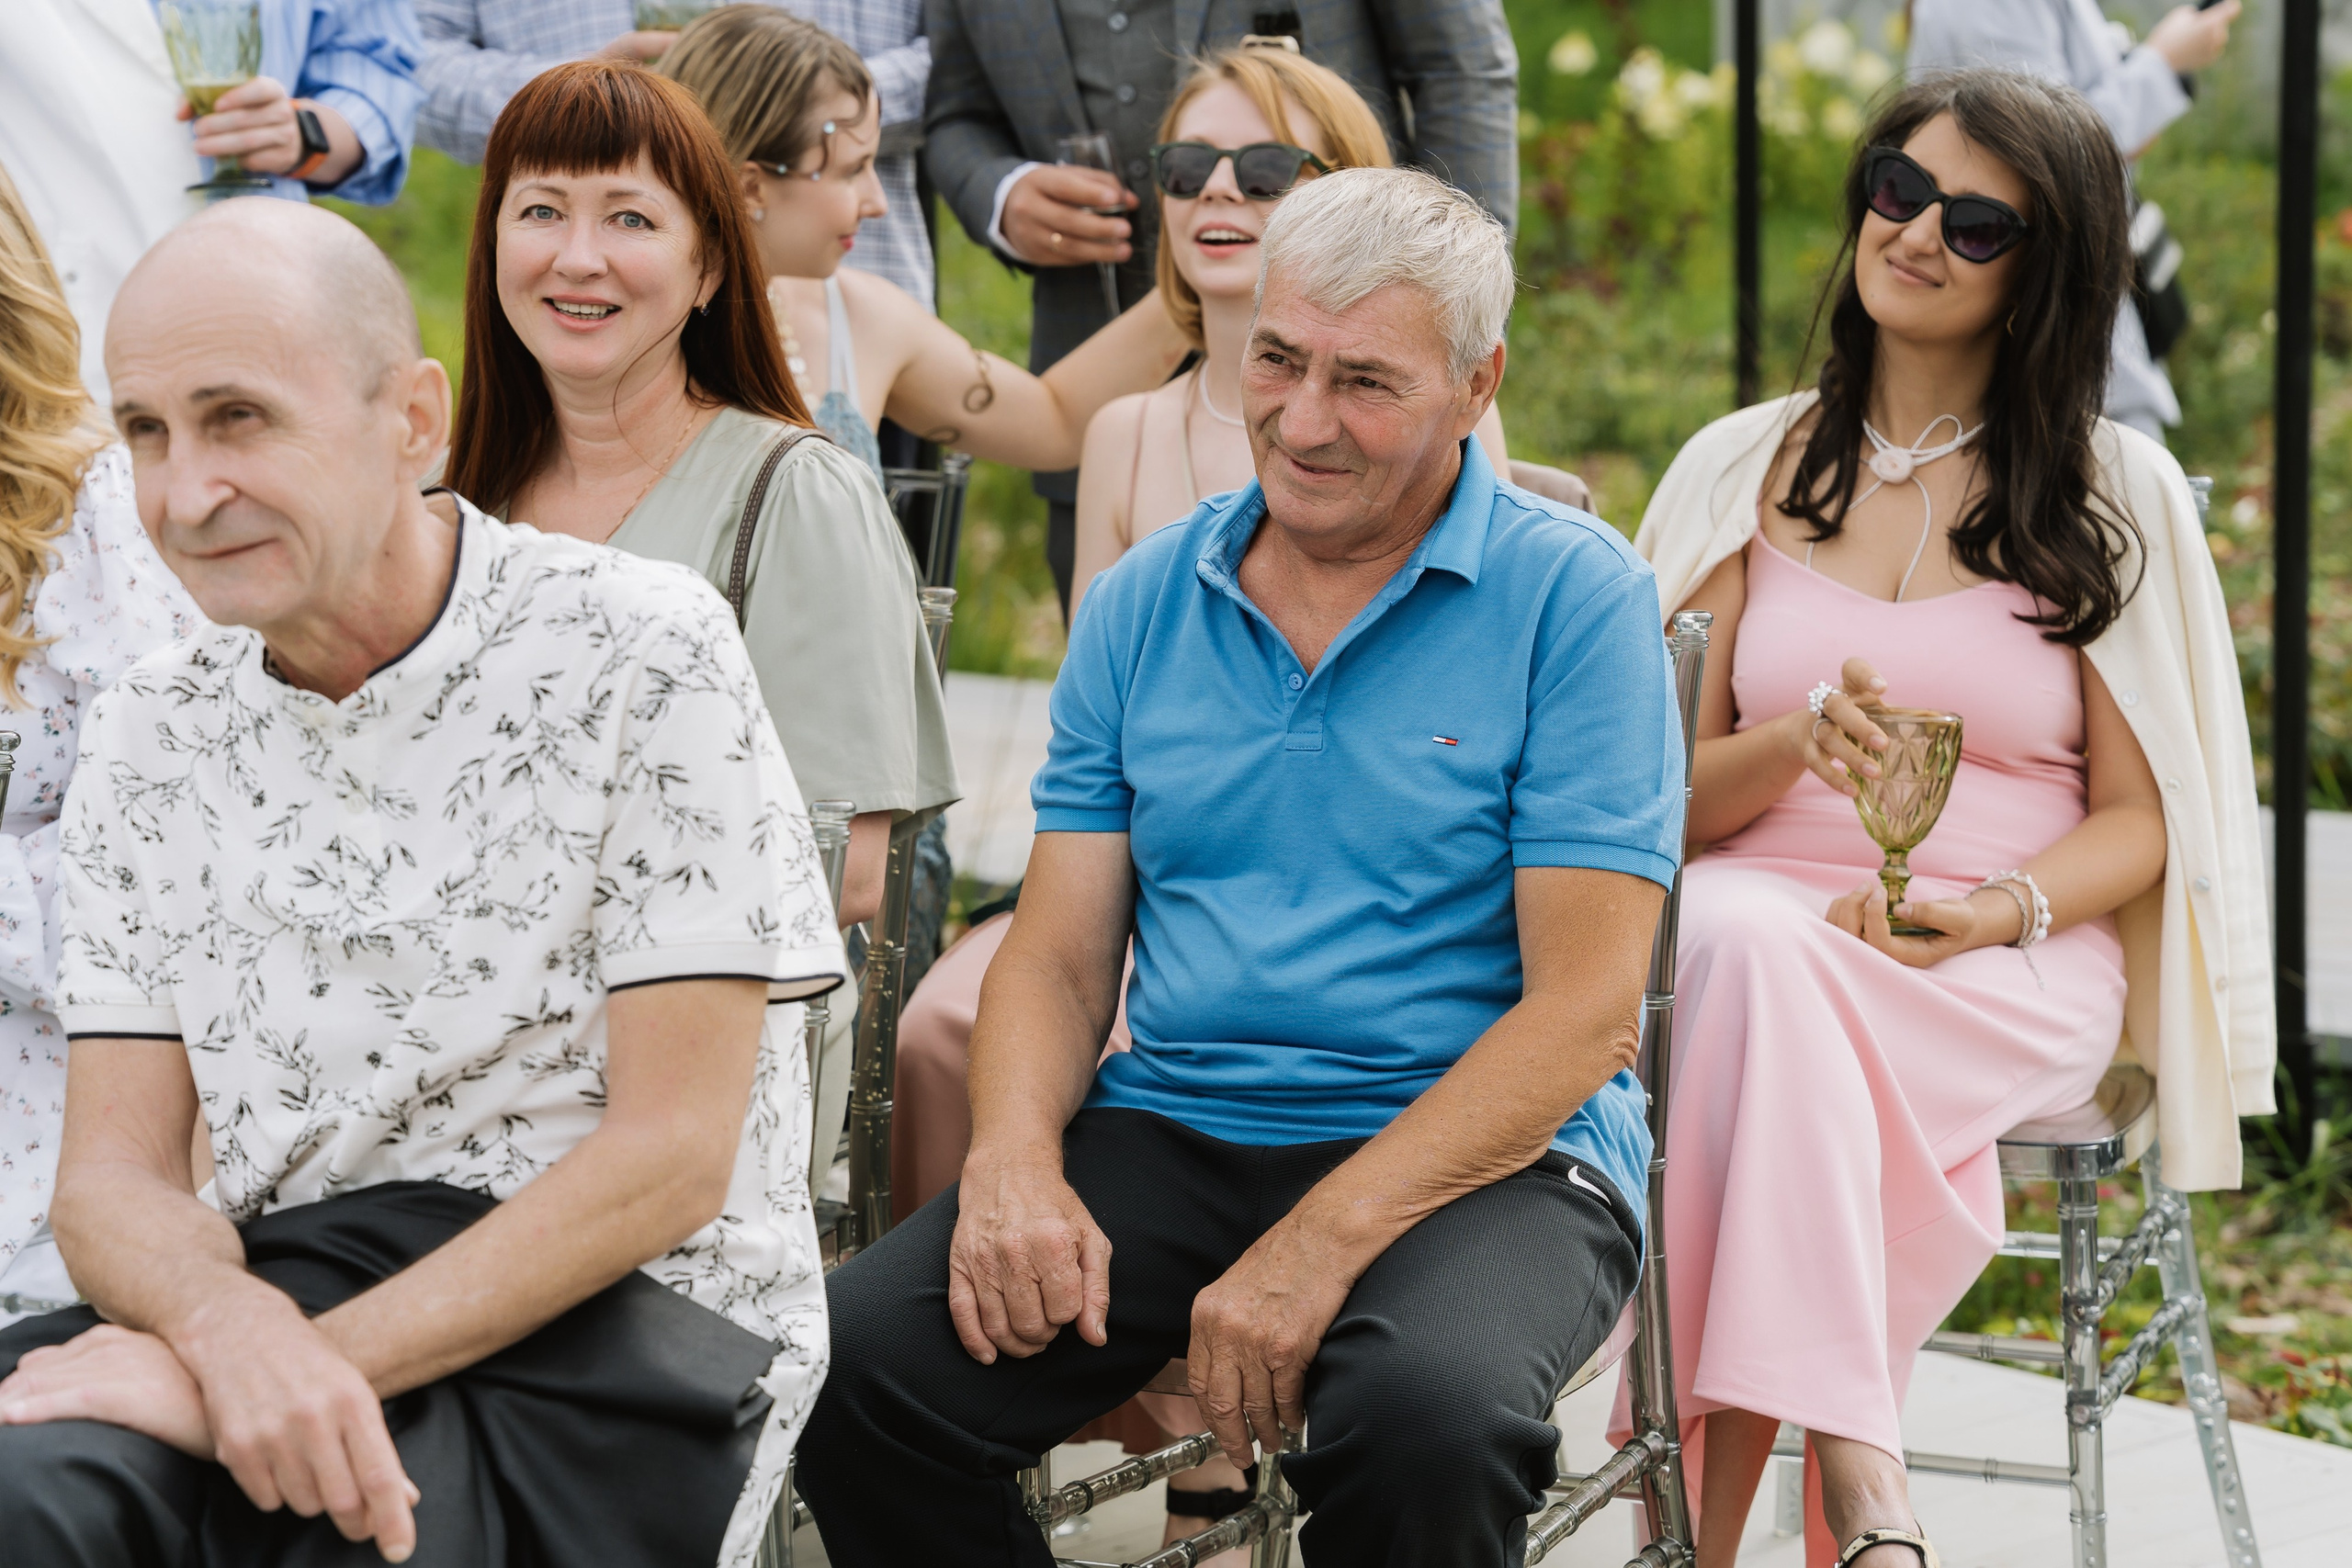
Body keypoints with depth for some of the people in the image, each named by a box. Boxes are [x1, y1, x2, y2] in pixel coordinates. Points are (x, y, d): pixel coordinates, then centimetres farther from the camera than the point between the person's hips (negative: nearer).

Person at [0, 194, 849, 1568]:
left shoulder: (641, 655, -5)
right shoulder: (156, 734, 10)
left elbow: (671, 1155, -9)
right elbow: (114, 1176, 6)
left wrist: (323, 1357, -19)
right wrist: (230, 1326, -19)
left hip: (619, 1315, -3)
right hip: (279, 1292, 4)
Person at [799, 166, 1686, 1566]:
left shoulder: (1576, 596, -4)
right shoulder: (1143, 605, 12)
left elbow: (1585, 1007, -11)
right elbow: (1058, 956, 11)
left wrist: (1321, 1243, -20)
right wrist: (1013, 1161, -12)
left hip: (1483, 1156, -4)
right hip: (1169, 1133, 4)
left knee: (1426, 1420, -38)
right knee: (853, 1365, -21)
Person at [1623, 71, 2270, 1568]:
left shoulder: (2118, 494, 8)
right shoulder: (1745, 471, 14)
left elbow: (2137, 821, 6)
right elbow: (1664, 798, 11)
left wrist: (1992, 912, -15)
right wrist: (1792, 747, -12)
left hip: (2013, 971, -2)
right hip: (1756, 924, 2)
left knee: (1769, 974, -36)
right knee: (1742, 940, -37)